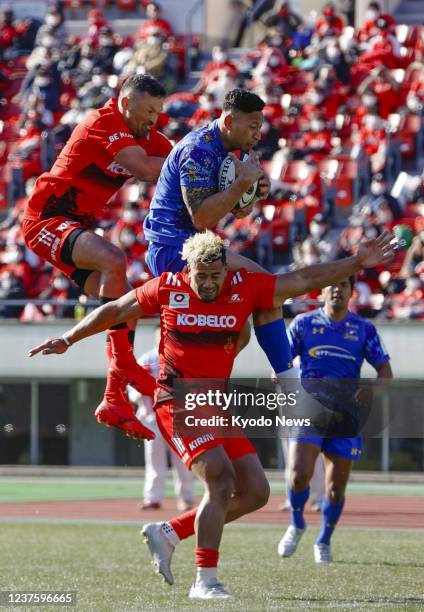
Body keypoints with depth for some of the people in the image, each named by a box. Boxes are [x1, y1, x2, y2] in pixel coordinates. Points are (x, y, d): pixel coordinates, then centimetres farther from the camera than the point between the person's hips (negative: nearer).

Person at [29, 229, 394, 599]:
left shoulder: (245, 288, 2)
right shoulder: (167, 289, -5)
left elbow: (305, 280, 4)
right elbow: (116, 311, 8)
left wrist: (356, 263, -3)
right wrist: (68, 340, 10)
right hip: (178, 402, -6)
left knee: (255, 492, 1)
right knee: (221, 479, -22)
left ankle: (168, 533, 12)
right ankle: (205, 582, -18)